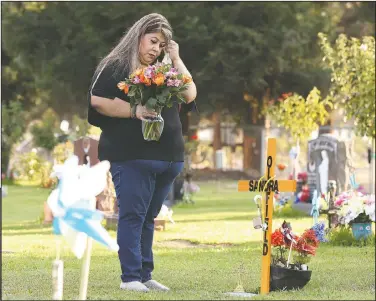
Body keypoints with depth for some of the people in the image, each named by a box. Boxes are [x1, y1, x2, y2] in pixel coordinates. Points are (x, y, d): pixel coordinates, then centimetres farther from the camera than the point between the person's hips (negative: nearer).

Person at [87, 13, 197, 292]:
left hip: (169, 156, 6)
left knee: (149, 217, 10)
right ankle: (130, 277, -5)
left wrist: (176, 59, 4)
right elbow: (97, 101, -11)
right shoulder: (117, 66, -1)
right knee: (132, 215, -6)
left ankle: (145, 274, 14)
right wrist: (134, 110, -18)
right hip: (131, 156, -6)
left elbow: (190, 95, 7)